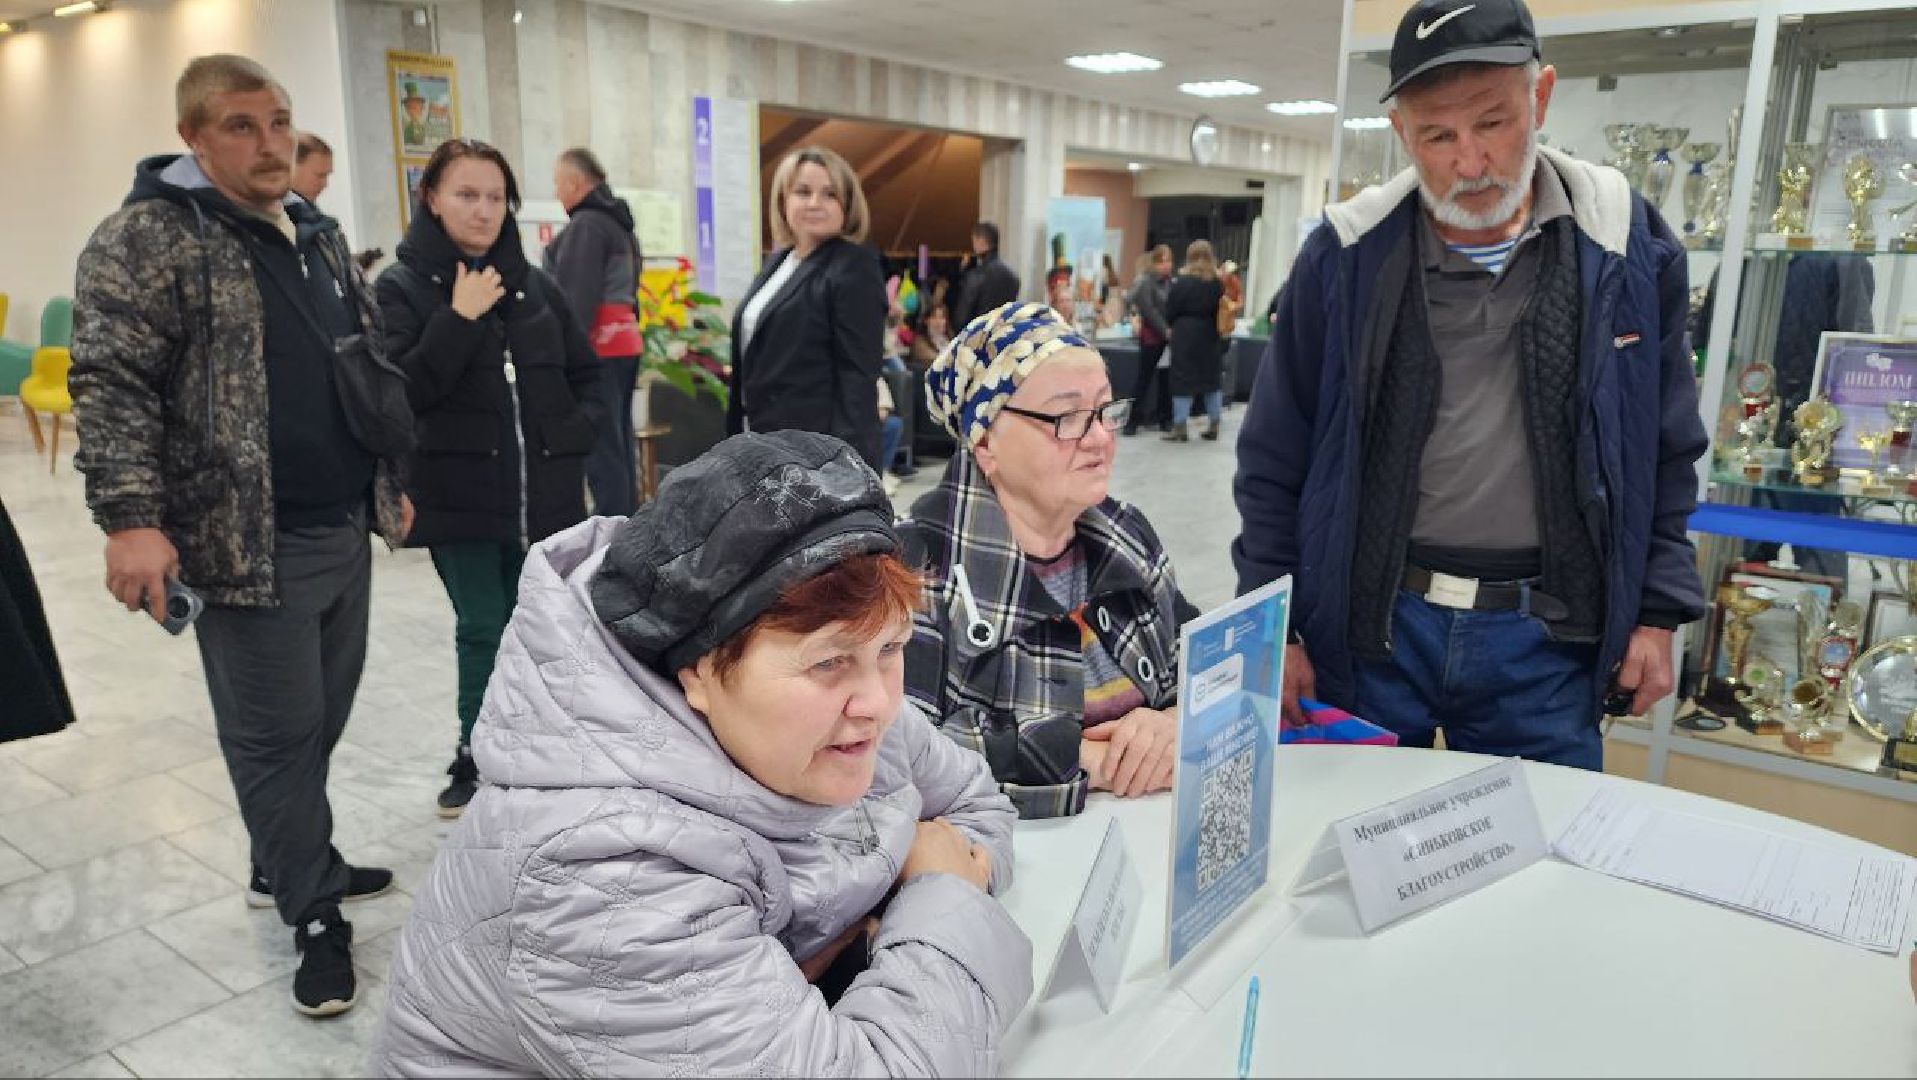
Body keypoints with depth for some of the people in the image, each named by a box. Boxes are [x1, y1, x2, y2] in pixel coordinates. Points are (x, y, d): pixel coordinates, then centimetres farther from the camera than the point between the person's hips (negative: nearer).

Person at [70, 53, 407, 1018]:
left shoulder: (318, 234, 14)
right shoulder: (147, 238, -9)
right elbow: (110, 386, -15)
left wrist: (390, 482, 21)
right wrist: (131, 519, -23)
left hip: (345, 530, 8)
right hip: (249, 543, -7)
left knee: (321, 721, 18)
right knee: (277, 735, 2)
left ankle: (284, 867, 36)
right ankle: (317, 916, 15)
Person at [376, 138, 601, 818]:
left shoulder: (534, 285, 8)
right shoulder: (403, 286, -4)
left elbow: (584, 371, 16)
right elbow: (398, 391, -15)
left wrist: (574, 432, 1)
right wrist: (461, 319, -18)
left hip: (543, 494, 4)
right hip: (460, 495, -3)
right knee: (482, 629, 2)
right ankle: (478, 760, 21)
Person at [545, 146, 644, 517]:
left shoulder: (585, 225, -11)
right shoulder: (618, 222, 19)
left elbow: (578, 297, -18)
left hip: (597, 346, -10)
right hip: (625, 340, 10)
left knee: (600, 448, -9)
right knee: (619, 444, 12)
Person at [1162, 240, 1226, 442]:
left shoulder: (1182, 282, -8)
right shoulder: (1218, 283, 4)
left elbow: (1169, 312, -5)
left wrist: (1173, 325, 12)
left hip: (1186, 336, -4)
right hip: (1211, 336, 4)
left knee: (1183, 380, -1)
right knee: (1212, 380, 12)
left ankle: (1180, 427, -1)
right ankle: (1214, 426, 16)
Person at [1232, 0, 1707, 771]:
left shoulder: (1627, 245, -2)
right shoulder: (1347, 256, -6)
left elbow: (1666, 451, 8)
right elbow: (1275, 461, 0)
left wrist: (1656, 610, 6)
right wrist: (1271, 627, -1)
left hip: (1547, 637, 1)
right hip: (1366, 626, 0)